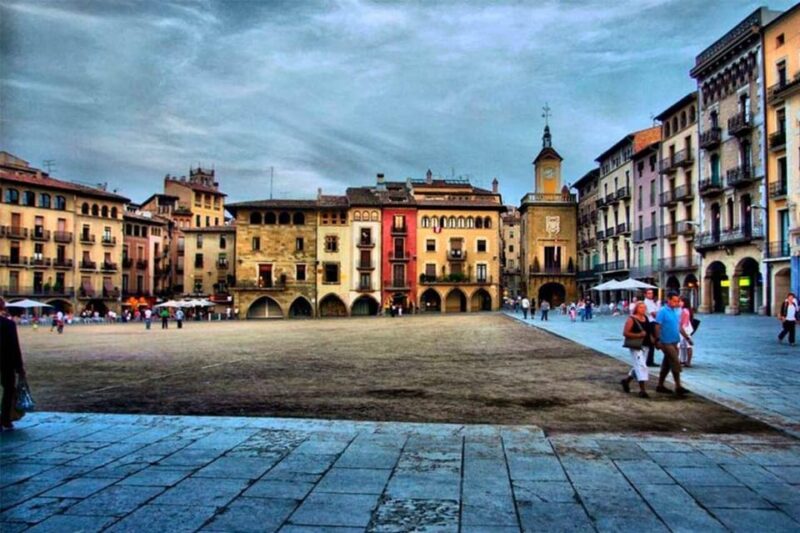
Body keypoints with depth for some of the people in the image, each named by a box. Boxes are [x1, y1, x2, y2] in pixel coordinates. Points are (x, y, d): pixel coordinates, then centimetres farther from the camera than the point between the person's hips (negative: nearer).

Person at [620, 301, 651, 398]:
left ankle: (626, 380, 38)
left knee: (639, 366, 17)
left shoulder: (646, 318, 11)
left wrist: (650, 337, 6)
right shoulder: (631, 319, -10)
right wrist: (638, 335, -24)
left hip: (644, 346, 8)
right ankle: (642, 390, -13)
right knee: (641, 366, -13)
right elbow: (625, 333, -15)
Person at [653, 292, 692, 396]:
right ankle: (678, 387, -3)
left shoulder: (676, 311, 11)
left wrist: (687, 337, 15)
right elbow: (657, 326, -15)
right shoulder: (662, 311, -12)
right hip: (666, 342, -8)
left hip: (674, 342, 8)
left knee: (666, 365, 12)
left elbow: (679, 326, 18)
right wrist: (658, 340, -20)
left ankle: (660, 386, 20)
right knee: (676, 364, -9)